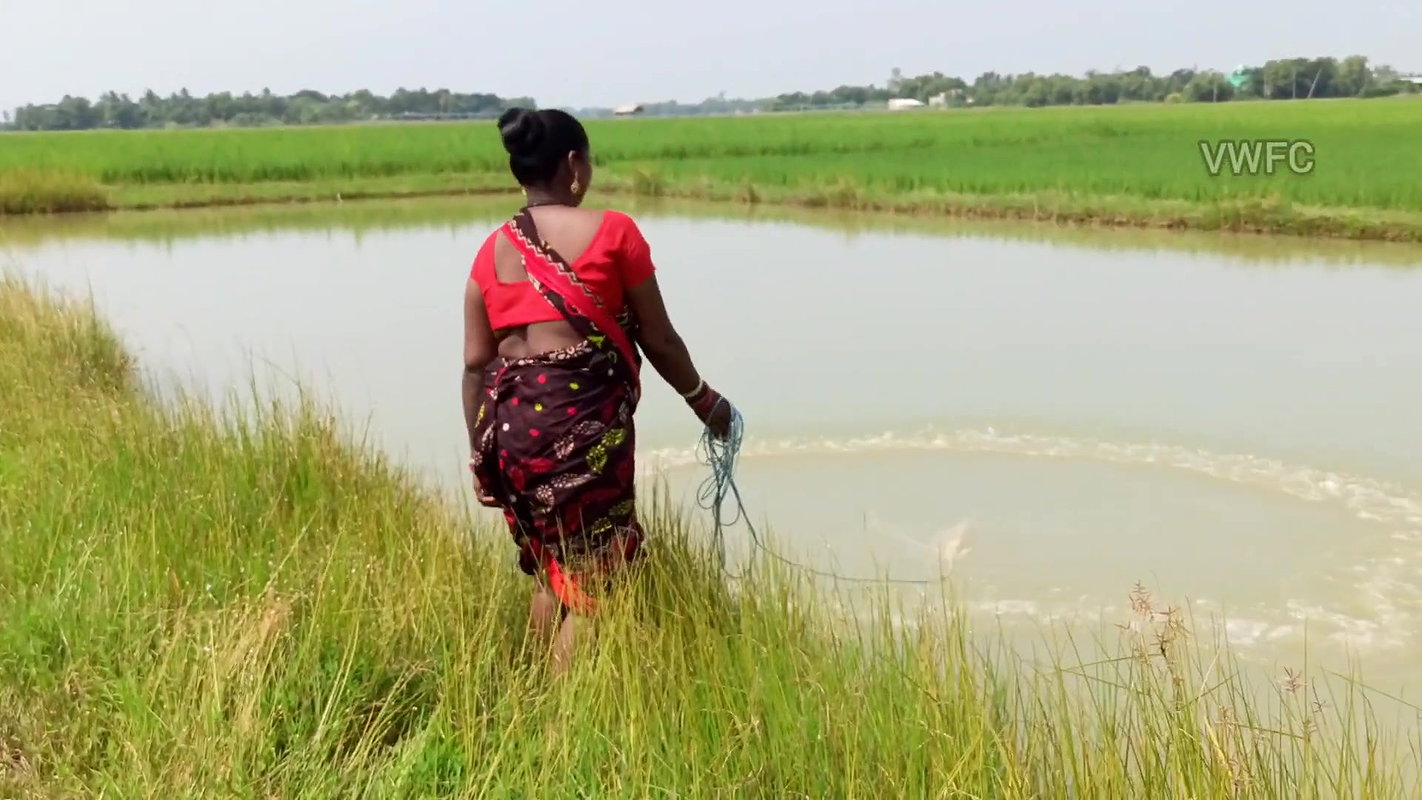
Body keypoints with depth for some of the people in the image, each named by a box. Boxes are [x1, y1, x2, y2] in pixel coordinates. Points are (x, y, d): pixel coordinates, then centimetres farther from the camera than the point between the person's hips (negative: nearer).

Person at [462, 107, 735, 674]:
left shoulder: (493, 250, 11)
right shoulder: (612, 231, -1)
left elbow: (476, 362, 9)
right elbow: (658, 339, 2)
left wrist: (479, 450, 17)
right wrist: (704, 401, 16)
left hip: (509, 421, 6)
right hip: (583, 416, -6)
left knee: (552, 569, 22)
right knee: (594, 579, 5)